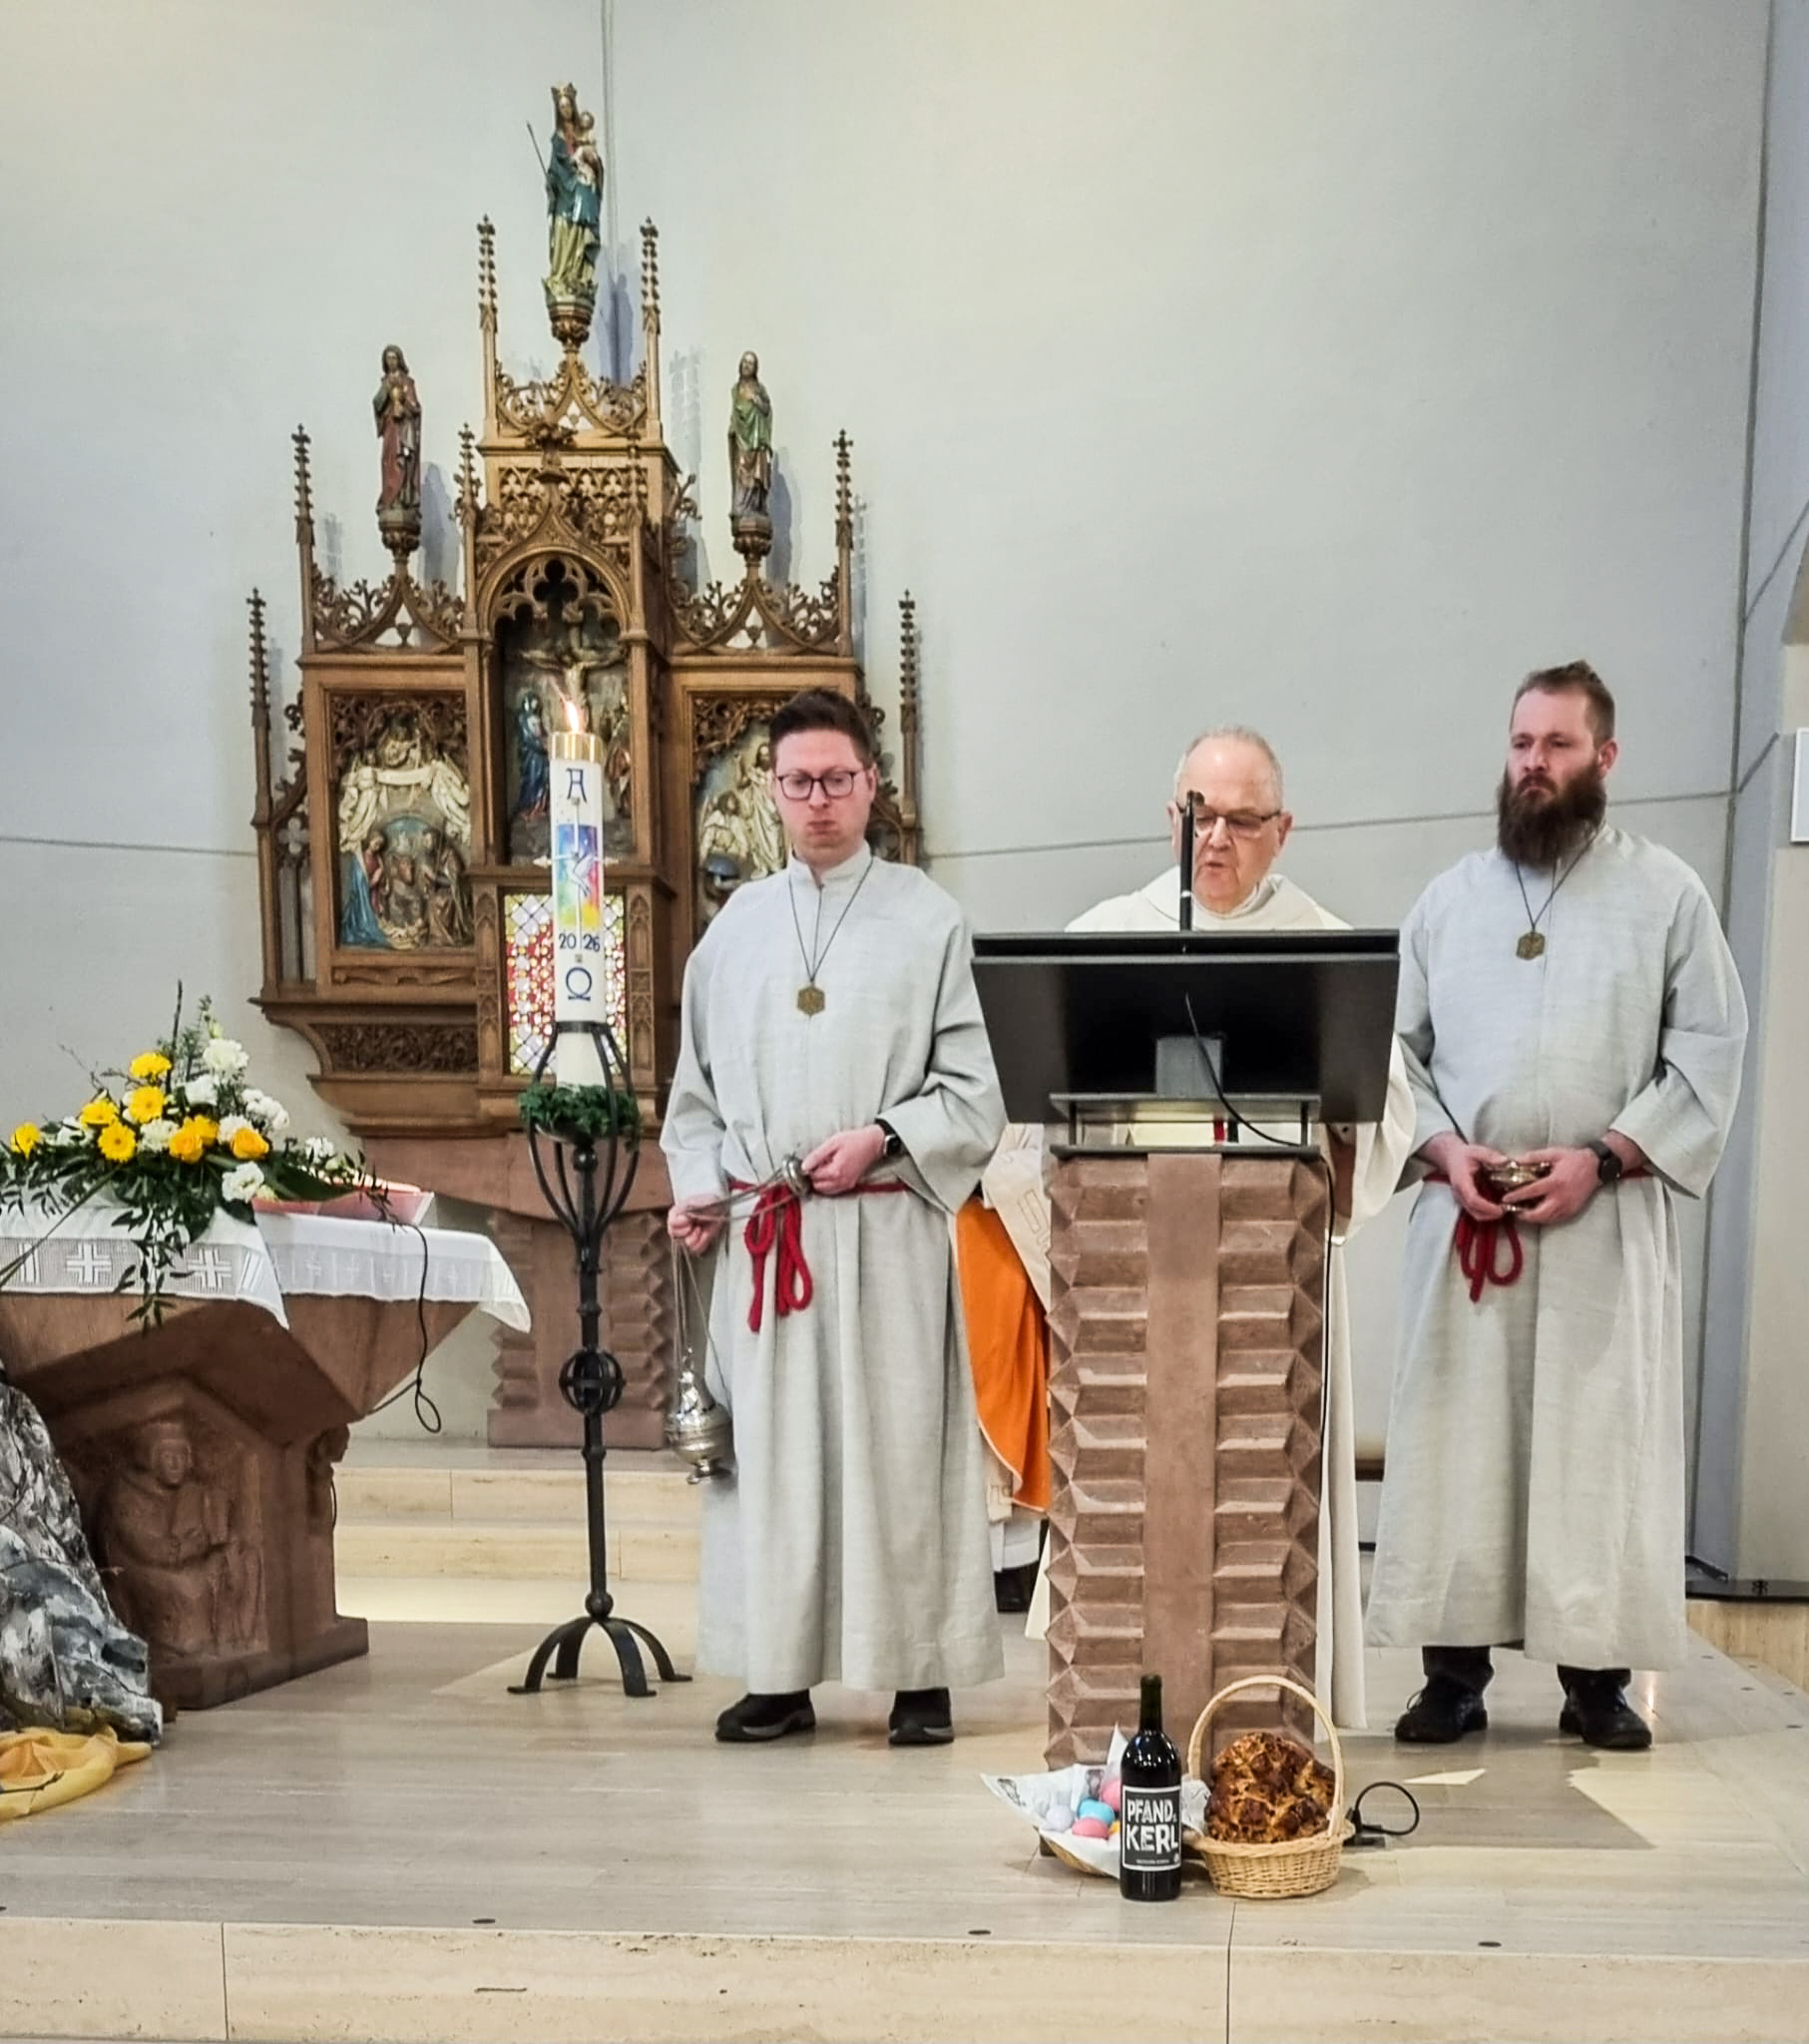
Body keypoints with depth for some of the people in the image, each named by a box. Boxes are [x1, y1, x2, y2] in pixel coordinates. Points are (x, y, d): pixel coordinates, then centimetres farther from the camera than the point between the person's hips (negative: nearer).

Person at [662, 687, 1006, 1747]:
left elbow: (973, 1091, 0)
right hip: (761, 1232, 3)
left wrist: (882, 1138, -14)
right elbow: (697, 1083, 17)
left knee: (898, 1443, 1)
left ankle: (921, 1676, 12)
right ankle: (781, 1675, 16)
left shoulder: (927, 919, 3)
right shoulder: (737, 926, 13)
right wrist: (696, 1185, 4)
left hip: (884, 1229, -3)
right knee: (770, 1447, 6)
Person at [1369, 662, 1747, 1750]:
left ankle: (1598, 1673, 12)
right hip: (1465, 1215, 2)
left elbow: (1710, 1052, -1)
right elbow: (1396, 1045, 10)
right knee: (1457, 1438, 2)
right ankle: (1455, 1671, 11)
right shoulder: (1451, 896, 12)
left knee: (1603, 1442, 1)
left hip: (1606, 1221, -2)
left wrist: (1602, 1159, -12)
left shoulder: (1667, 892, 4)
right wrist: (1443, 1148, -7)